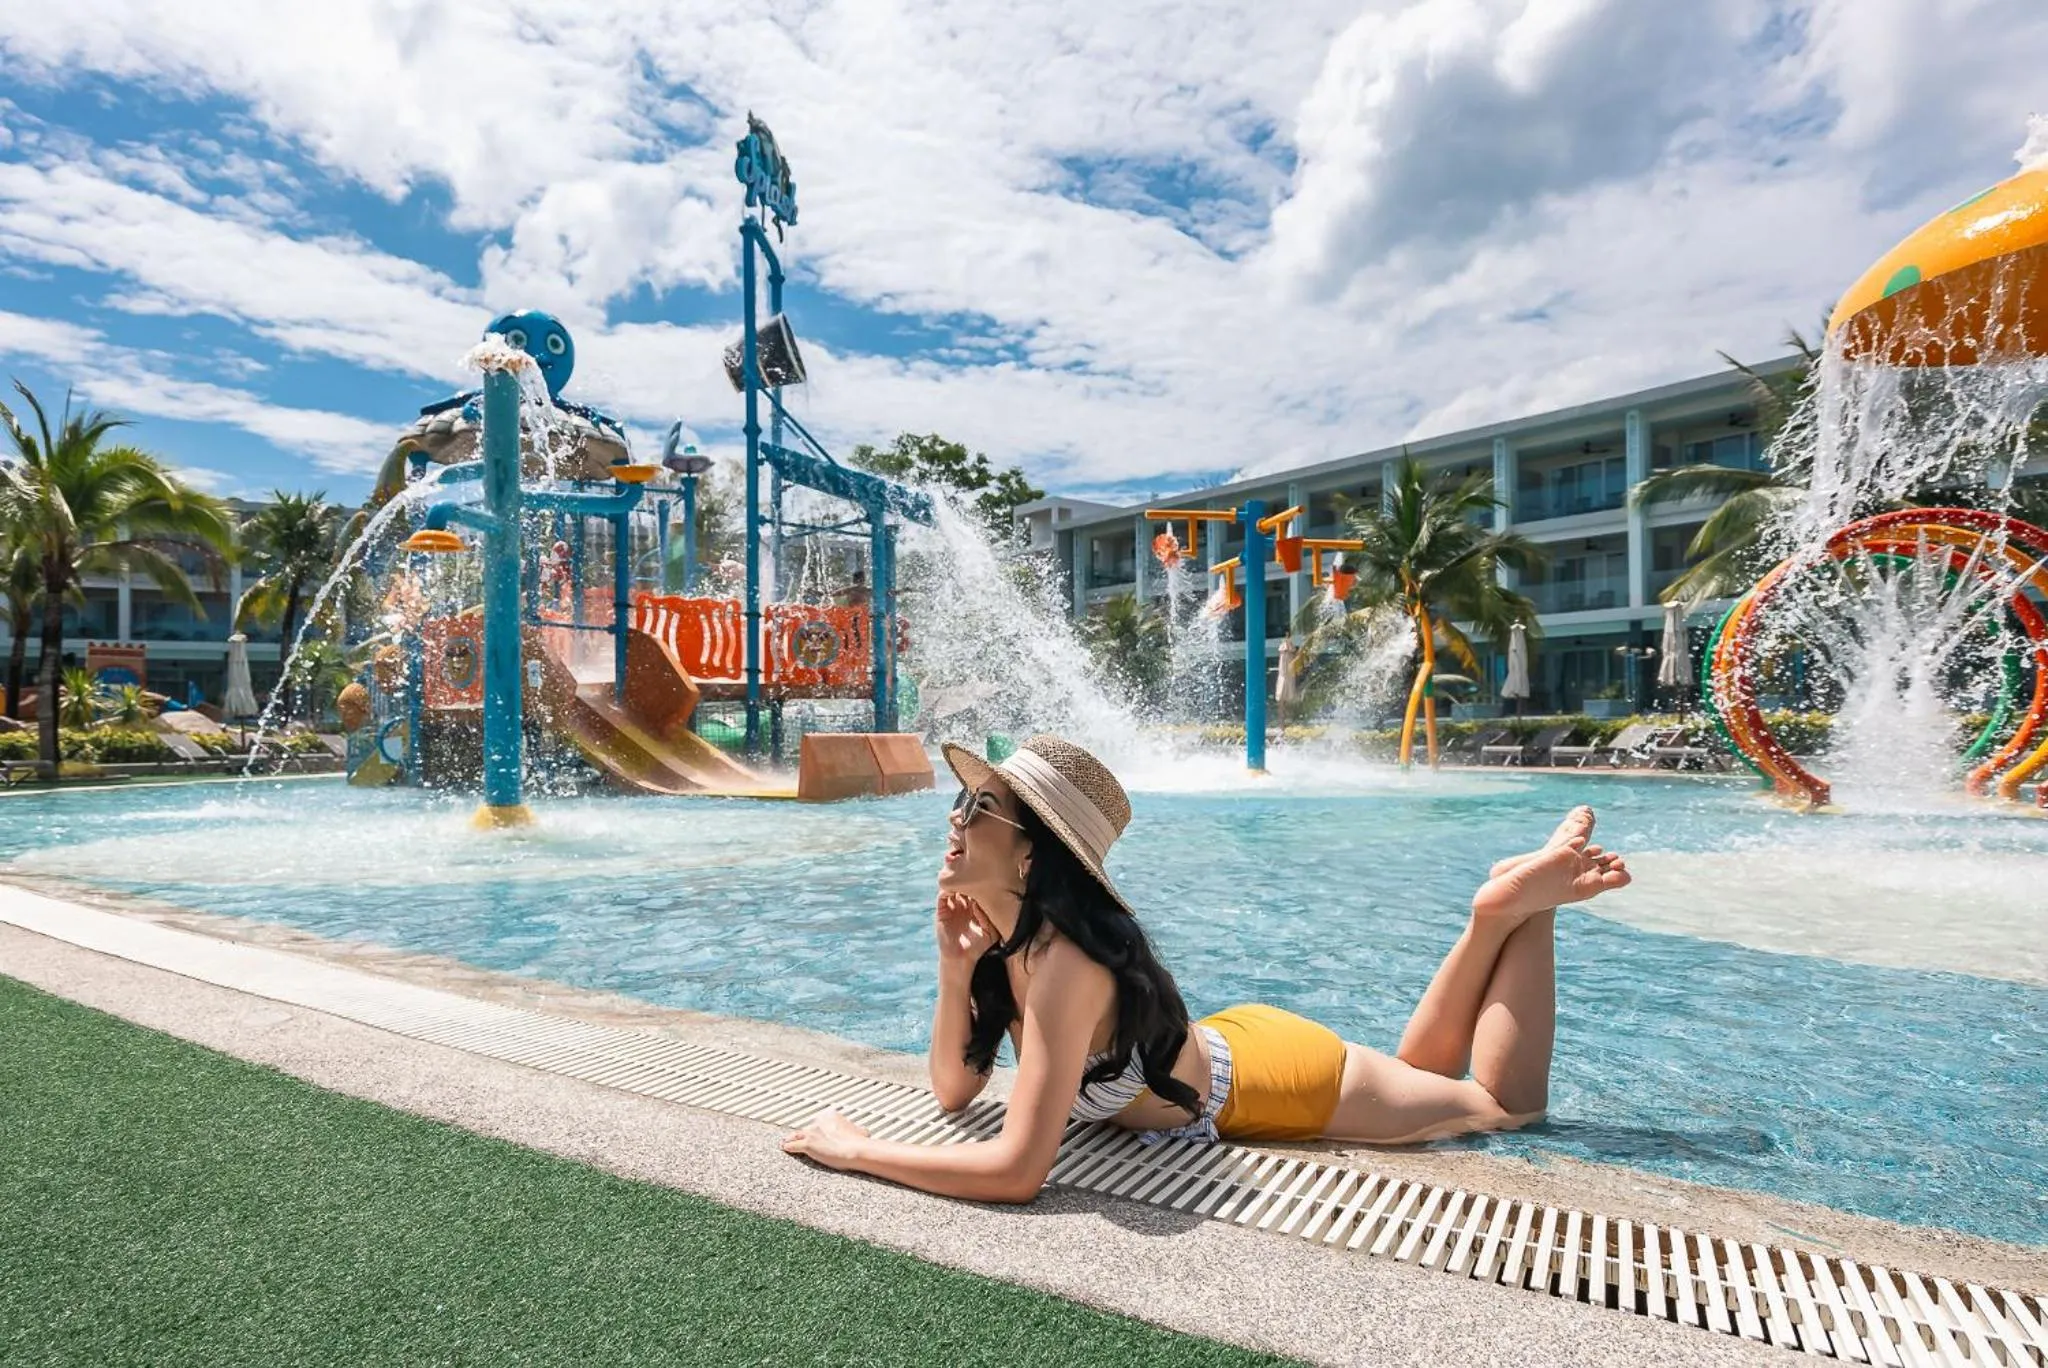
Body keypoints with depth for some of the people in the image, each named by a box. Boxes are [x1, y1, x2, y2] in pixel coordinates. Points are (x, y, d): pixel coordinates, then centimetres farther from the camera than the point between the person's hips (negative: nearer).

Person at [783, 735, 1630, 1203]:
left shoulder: (1065, 961, -37)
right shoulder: (1001, 931, -13)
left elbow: (1017, 1171, -39)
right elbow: (954, 1090, -7)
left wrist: (854, 1150, -28)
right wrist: (953, 974, -23)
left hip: (1274, 1080, -6)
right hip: (1225, 1051, 7)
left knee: (1505, 1104, 15)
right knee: (1423, 1072, 29)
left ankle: (1518, 905, 19)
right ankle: (1501, 914, 27)